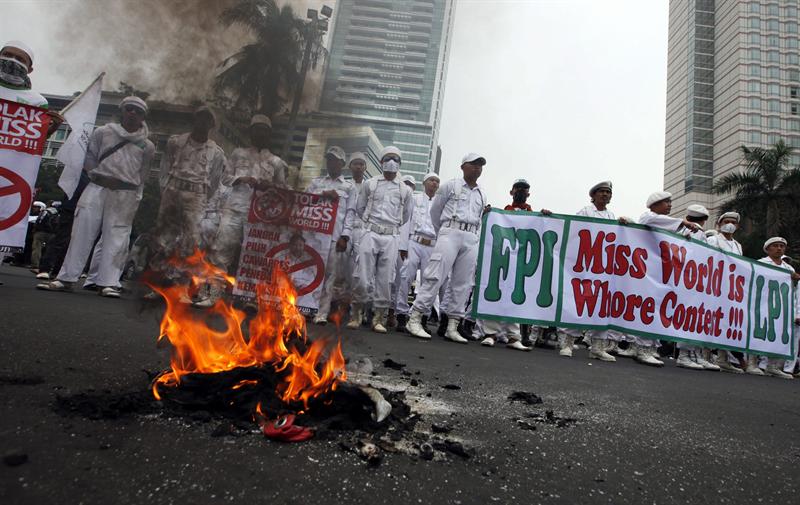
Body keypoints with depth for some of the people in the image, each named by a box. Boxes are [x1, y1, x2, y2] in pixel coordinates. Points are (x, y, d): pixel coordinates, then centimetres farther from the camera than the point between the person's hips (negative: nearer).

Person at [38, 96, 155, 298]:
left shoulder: (147, 146, 10)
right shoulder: (102, 132, 11)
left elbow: (142, 176, 10)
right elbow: (89, 157, 11)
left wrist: (134, 198, 2)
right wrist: (100, 176, -5)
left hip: (125, 195, -1)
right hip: (97, 188, 1)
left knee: (116, 238, -4)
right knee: (82, 232, -2)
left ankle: (108, 282, -1)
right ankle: (66, 277, 3)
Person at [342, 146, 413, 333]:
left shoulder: (405, 190, 12)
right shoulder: (369, 184, 11)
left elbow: (406, 215, 21)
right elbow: (360, 209, 17)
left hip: (391, 237, 1)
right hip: (371, 234, -1)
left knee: (385, 279, -2)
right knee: (362, 276, -7)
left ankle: (379, 317, 5)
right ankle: (357, 313, 8)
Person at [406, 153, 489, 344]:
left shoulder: (482, 195, 21)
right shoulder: (450, 186, 7)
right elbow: (435, 211, 12)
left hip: (472, 239, 5)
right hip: (451, 232, -5)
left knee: (463, 284, 1)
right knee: (435, 276, -15)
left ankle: (452, 327, 5)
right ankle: (414, 319, -14)